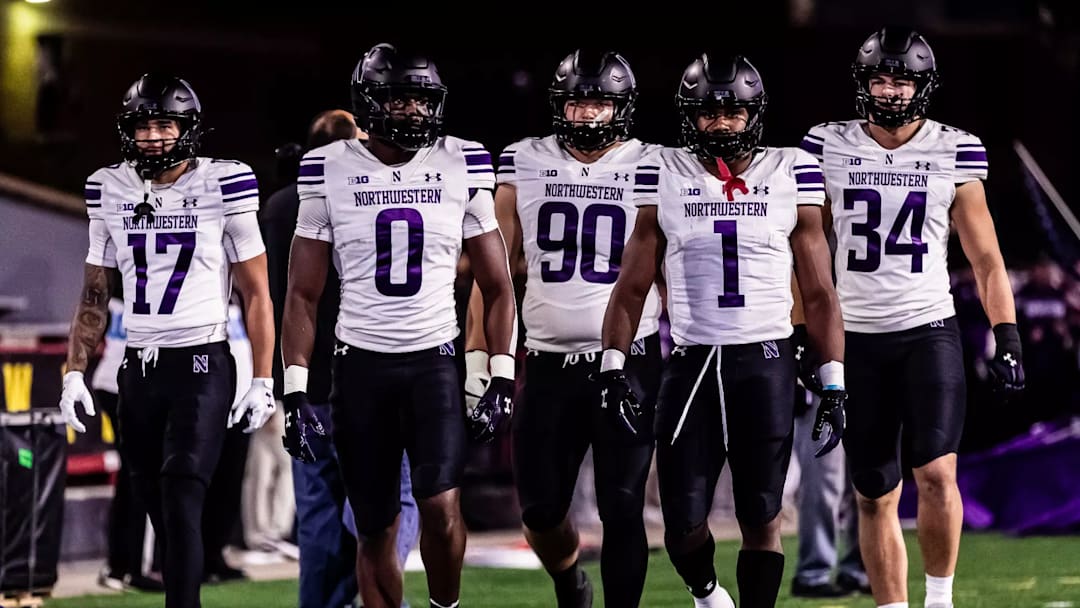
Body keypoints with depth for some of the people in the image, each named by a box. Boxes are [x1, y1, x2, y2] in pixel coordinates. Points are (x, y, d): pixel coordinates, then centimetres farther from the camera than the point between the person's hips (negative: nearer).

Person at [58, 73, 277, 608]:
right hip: (138, 366, 5)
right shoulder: (111, 192, 7)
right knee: (160, 510, 7)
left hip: (201, 365, -5)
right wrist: (74, 372, 7)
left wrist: (263, 382, -5)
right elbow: (95, 295, 16)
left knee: (181, 503, -16)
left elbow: (256, 294, -1)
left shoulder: (221, 187, -5)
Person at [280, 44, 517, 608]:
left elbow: (497, 286, 8)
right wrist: (294, 391, -4)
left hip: (434, 360, 0)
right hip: (360, 366, 0)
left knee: (440, 505, -18)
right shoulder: (330, 173, -2)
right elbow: (303, 294, 3)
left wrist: (502, 379, 1)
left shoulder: (461, 169, 0)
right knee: (375, 529, 4)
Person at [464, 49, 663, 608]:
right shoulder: (524, 165, 5)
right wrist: (478, 356, 3)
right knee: (541, 509, 5)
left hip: (630, 364, -2)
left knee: (621, 510, -3)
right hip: (549, 366, 2)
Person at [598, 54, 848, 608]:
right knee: (683, 521, -1)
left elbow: (819, 293, 6)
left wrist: (833, 384, 0)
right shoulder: (664, 177, 4)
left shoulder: (790, 175, 3)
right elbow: (632, 287, 9)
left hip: (766, 363, -1)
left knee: (761, 517, 0)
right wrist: (613, 366, -2)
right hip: (690, 363, 1)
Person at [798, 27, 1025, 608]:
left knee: (936, 473, -18)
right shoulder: (829, 149, 2)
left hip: (929, 331, -2)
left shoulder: (953, 154, 0)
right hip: (856, 338, 2)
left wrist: (1007, 336, -2)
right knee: (875, 494, 5)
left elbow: (985, 257, 5)